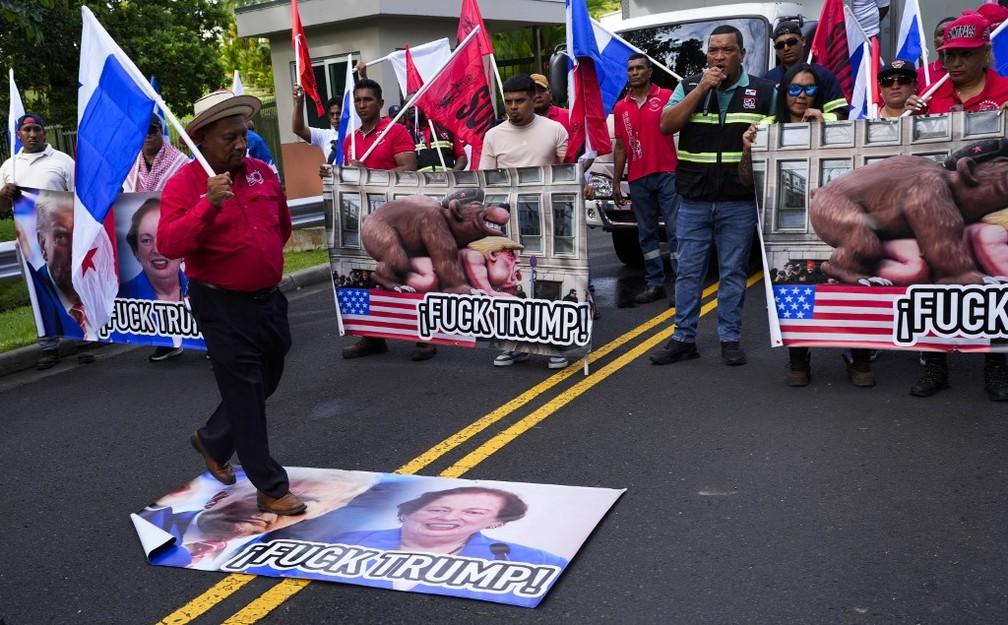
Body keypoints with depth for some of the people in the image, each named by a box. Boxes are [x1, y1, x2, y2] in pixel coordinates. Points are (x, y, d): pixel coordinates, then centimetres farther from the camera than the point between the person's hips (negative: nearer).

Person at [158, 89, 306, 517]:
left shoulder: (262, 173, 5)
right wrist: (209, 204, -34)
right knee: (245, 395, 0)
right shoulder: (184, 184, -12)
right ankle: (271, 488, 10)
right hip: (222, 307, -7)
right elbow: (168, 245, -25)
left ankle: (212, 441, 45)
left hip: (269, 299, 7)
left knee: (265, 382, 20)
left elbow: (282, 226, 21)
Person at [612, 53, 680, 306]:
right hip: (637, 179, 4)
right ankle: (654, 283, 15)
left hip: (667, 174, -4)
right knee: (646, 233, 8)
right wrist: (616, 183, 12)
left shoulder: (666, 96, 0)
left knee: (675, 229, -4)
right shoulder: (620, 108, 12)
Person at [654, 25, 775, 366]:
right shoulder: (689, 86, 5)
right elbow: (666, 126, -8)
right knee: (688, 271, 6)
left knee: (733, 272, 7)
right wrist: (702, 88, -13)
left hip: (739, 202, -1)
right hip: (693, 199, 1)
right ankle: (683, 339, 14)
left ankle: (730, 339, 16)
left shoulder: (764, 91, 4)